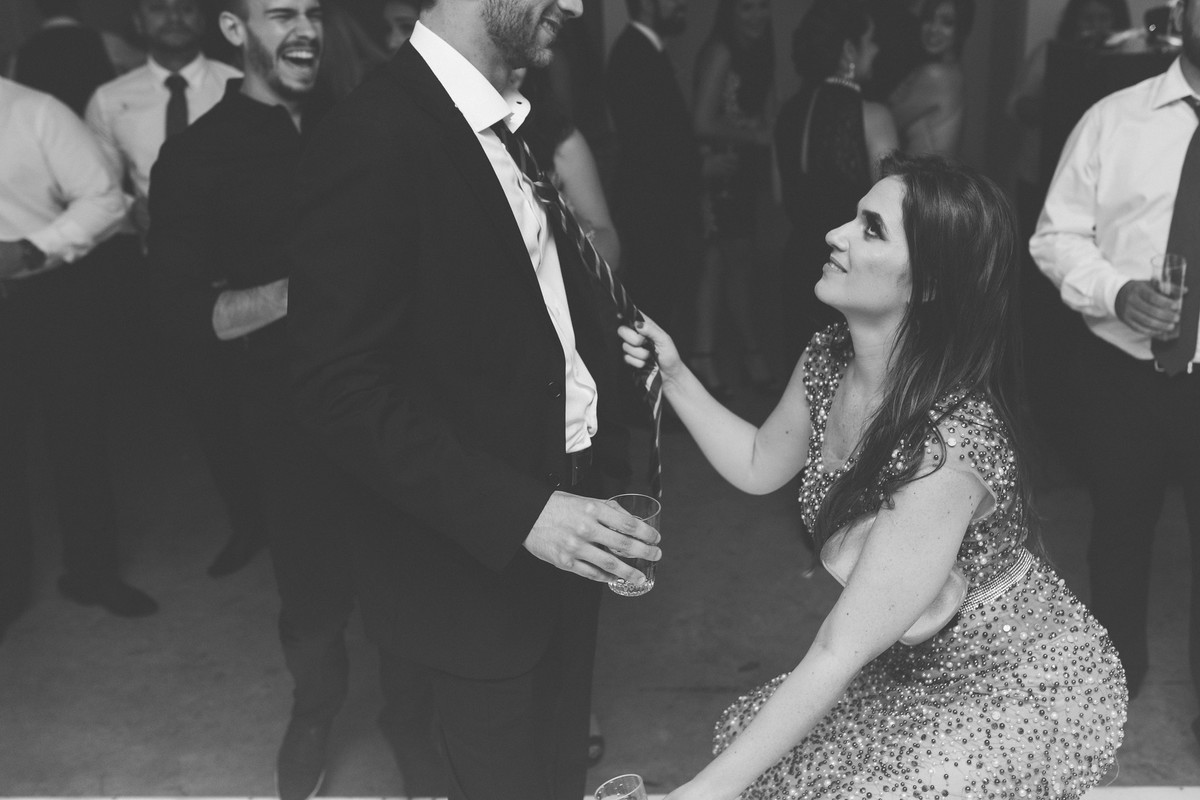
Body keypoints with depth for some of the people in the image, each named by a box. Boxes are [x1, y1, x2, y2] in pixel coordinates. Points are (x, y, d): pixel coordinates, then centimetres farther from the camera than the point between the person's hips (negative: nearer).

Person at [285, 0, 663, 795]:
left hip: (567, 507, 7)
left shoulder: (522, 121, 7)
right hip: (480, 554, -7)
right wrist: (518, 511, -26)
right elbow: (340, 385, -22)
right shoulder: (377, 135, -19)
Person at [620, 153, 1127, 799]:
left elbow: (839, 654, -31)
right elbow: (760, 466, 8)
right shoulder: (828, 359, -12)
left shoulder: (950, 444, -34)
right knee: (757, 747, -3)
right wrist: (673, 376, -4)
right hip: (914, 664, 6)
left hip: (1016, 689, -6)